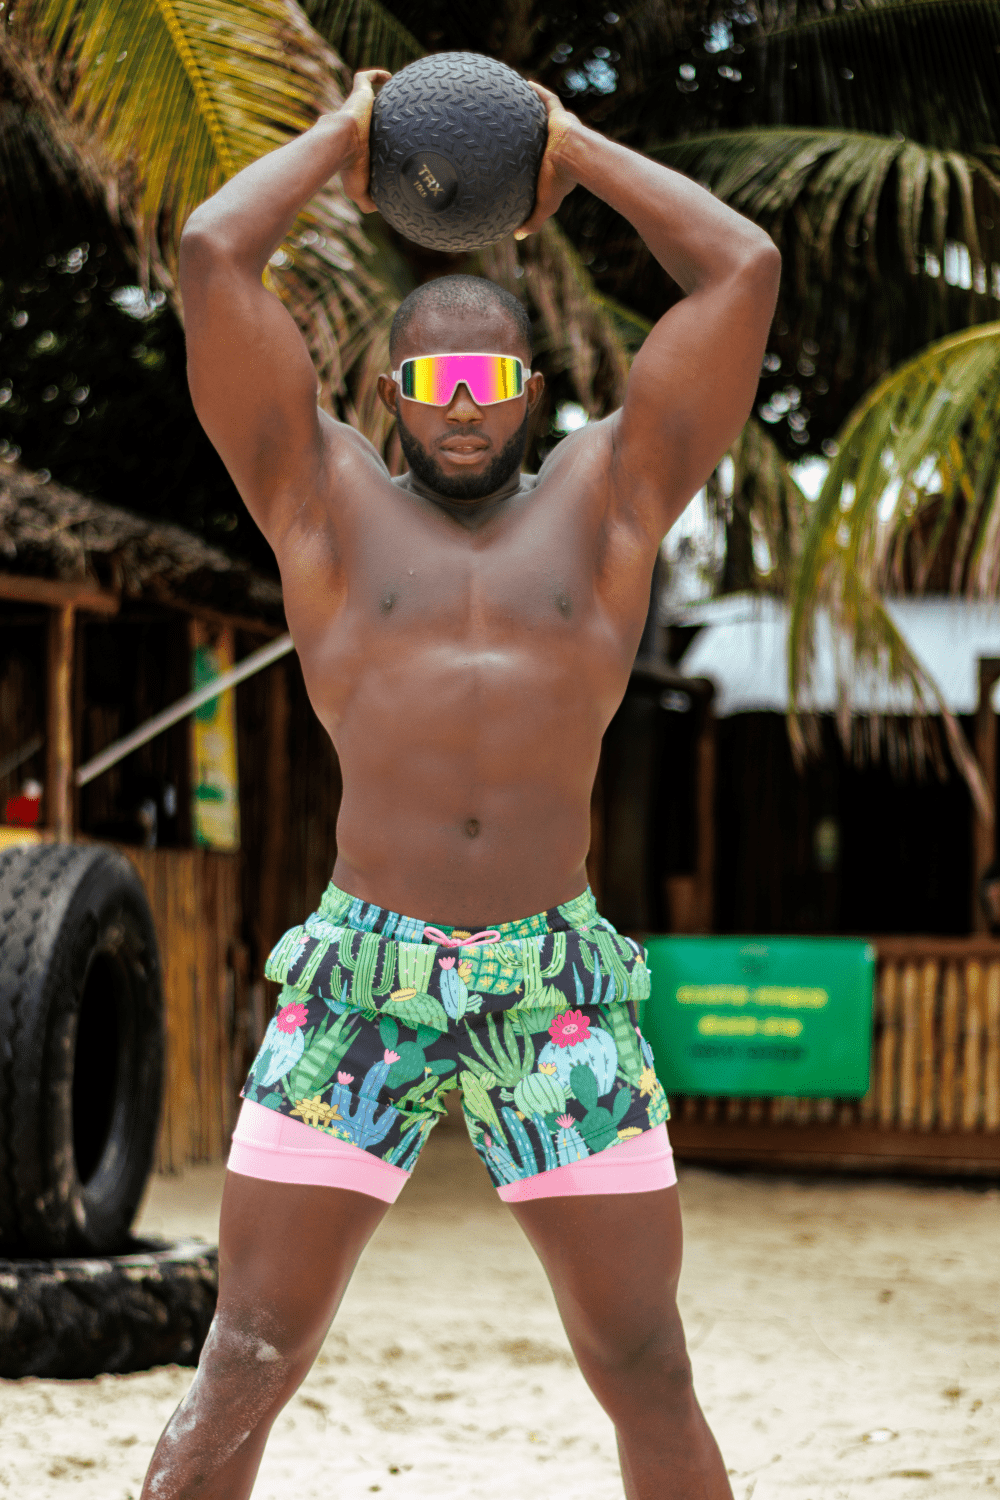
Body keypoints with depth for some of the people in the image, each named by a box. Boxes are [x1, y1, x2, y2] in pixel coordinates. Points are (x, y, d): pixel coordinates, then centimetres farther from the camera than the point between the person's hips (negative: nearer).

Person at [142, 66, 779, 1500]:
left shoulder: (606, 496, 13)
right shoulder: (326, 497, 11)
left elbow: (744, 268, 9)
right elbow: (212, 253, 4)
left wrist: (580, 150, 19)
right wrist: (342, 135, 17)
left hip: (561, 989, 1)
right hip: (357, 980, -1)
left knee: (649, 1376, 4)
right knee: (245, 1366, -3)